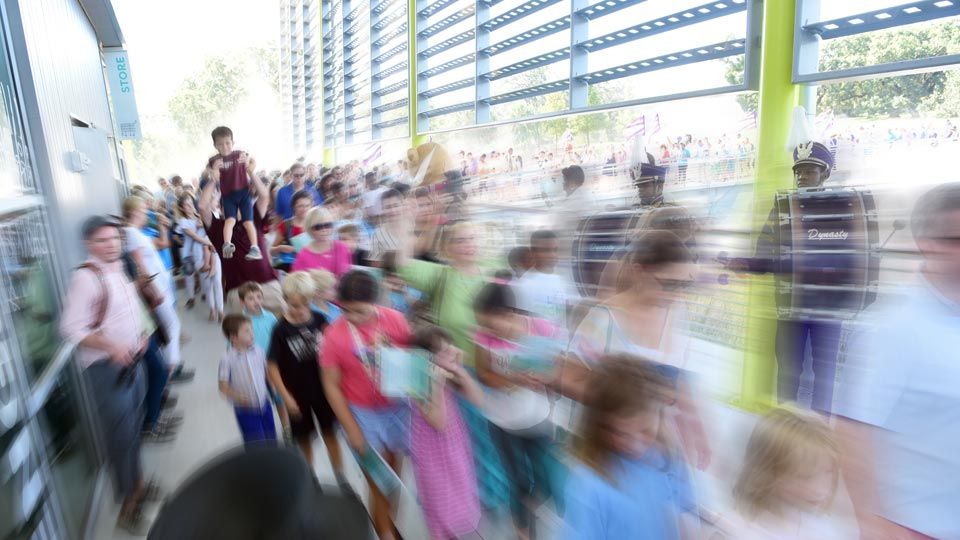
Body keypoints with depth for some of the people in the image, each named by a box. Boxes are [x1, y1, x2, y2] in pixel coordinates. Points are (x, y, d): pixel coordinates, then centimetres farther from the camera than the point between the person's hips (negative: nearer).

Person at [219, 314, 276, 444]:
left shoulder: (258, 351, -5)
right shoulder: (228, 359, -16)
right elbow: (223, 386, -12)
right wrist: (237, 397, -29)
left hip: (264, 404, 4)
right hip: (246, 410, -4)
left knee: (271, 441, 16)